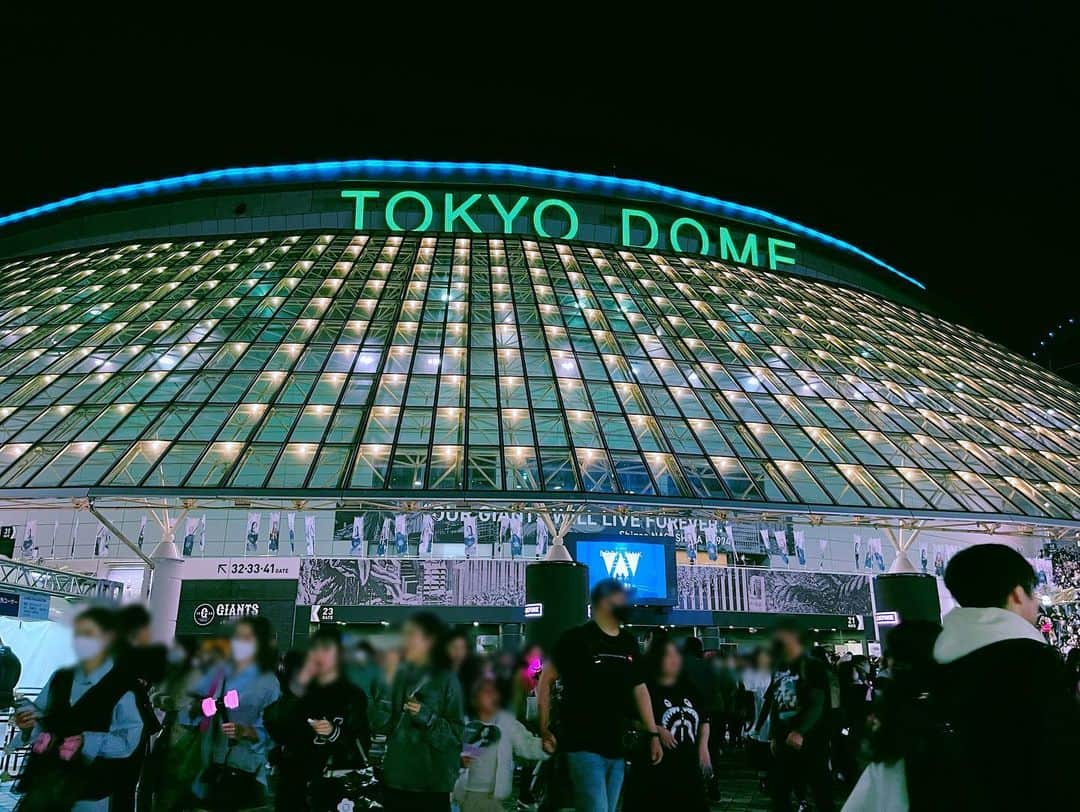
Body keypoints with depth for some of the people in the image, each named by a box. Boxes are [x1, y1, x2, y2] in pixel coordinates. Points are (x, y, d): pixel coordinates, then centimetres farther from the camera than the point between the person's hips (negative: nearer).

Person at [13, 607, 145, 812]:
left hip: (89, 776, -5)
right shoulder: (60, 678, 12)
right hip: (45, 769, 5)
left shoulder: (122, 687, -7)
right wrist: (27, 720, -4)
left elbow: (127, 741, -11)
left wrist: (87, 742, -20)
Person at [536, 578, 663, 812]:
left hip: (618, 748, 6)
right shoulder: (577, 638, -7)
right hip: (584, 746, -6)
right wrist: (545, 730, -7)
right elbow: (546, 680, -3)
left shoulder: (629, 642, 11)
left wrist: (653, 734, 12)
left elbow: (640, 689, 17)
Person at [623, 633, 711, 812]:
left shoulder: (689, 688, 10)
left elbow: (704, 720, 19)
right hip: (655, 765, -5)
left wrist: (703, 746, 7)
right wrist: (656, 730, -22)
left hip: (688, 764, 6)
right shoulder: (646, 689, -7)